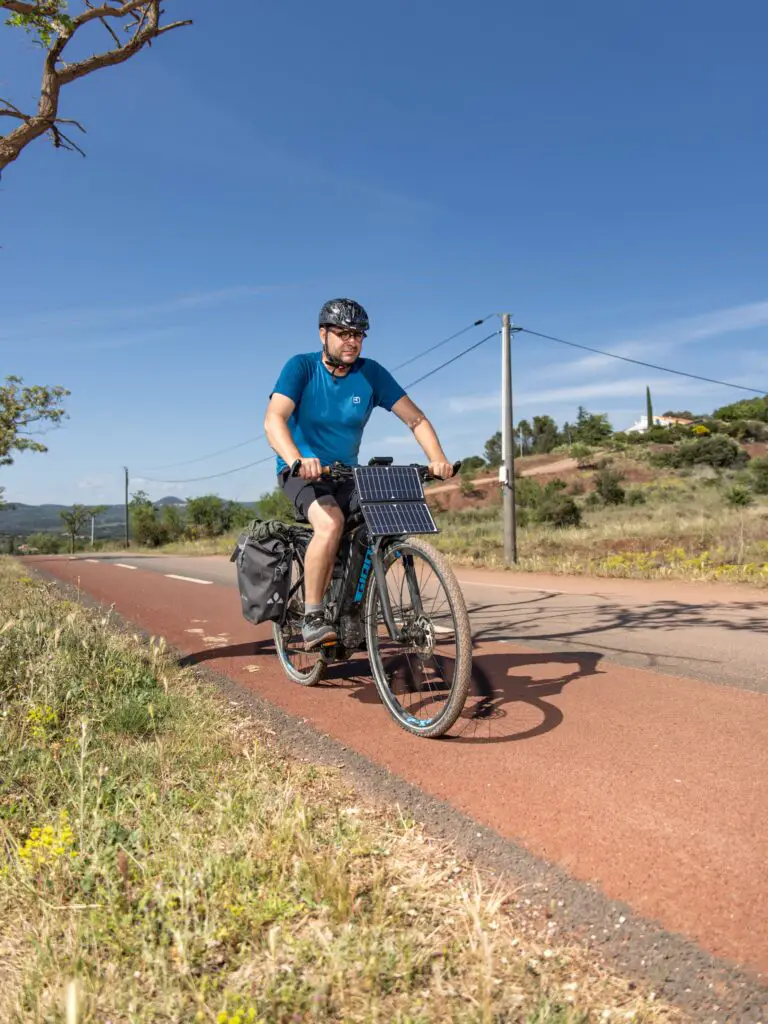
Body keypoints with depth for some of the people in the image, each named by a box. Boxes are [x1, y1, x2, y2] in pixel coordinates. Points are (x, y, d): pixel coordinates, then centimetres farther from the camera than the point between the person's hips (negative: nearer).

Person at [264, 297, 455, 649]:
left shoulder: (371, 373, -4)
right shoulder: (301, 367, -12)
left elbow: (416, 419, -5)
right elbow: (274, 419, -27)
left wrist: (438, 459, -23)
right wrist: (296, 460, -46)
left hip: (346, 474, 5)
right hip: (302, 472, -5)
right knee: (331, 522, -31)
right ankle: (312, 619, -20)